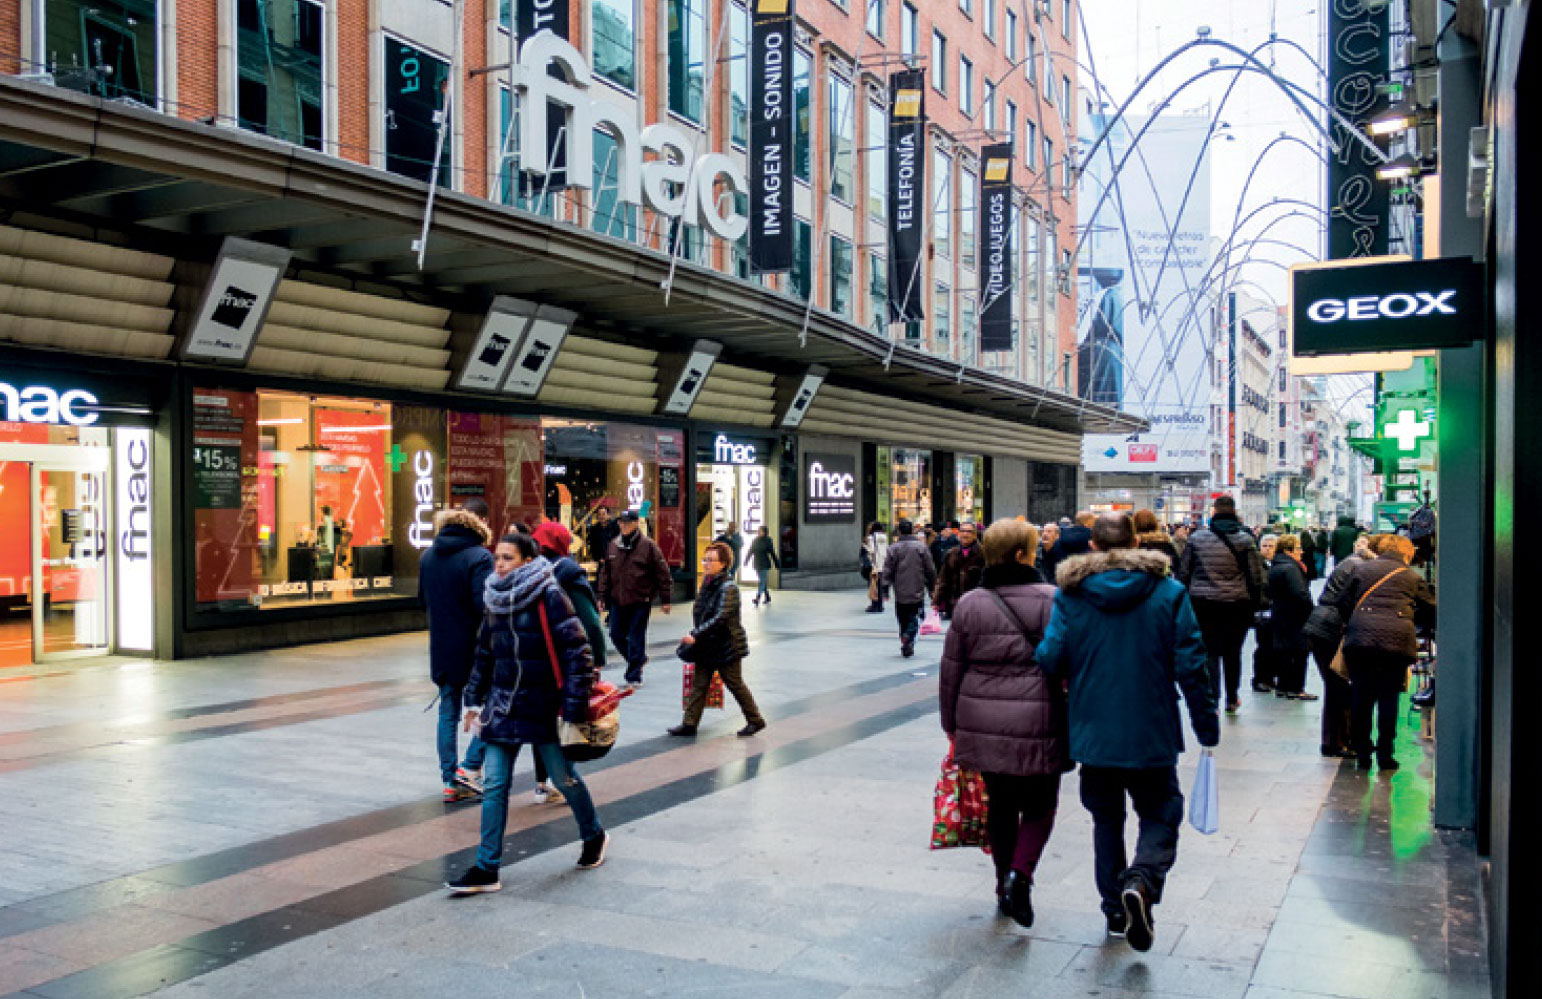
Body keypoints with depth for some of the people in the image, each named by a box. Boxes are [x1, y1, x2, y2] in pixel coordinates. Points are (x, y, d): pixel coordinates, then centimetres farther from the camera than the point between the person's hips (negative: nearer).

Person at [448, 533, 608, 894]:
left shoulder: (548, 596, -13)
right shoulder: (496, 599, 7)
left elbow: (575, 650, -15)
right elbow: (485, 651, 18)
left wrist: (574, 705, -18)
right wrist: (475, 699, 16)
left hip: (542, 706, -5)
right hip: (503, 705, 6)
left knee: (564, 778, 9)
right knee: (495, 785, 2)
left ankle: (594, 836, 35)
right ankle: (486, 868, 8)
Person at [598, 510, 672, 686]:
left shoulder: (648, 545, -7)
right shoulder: (613, 546, 7)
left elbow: (662, 573, -5)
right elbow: (605, 573, 15)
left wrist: (665, 600, -6)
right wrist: (603, 597, 11)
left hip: (640, 601, -5)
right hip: (617, 600, 5)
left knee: (636, 638, -1)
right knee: (616, 635, 10)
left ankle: (634, 676, 11)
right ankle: (638, 659, 33)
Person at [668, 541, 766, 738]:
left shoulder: (728, 587, -19)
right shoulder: (707, 583, 7)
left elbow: (720, 618, -27)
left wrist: (696, 635, -28)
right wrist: (695, 635, 10)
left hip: (727, 646, -8)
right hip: (707, 645, 8)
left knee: (735, 684, 4)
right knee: (699, 683, 6)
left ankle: (755, 720, 20)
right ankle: (689, 723, 9)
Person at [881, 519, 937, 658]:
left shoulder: (893, 548, -2)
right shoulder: (921, 547, -2)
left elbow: (887, 571, -4)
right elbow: (931, 570, 1)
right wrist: (932, 587, 12)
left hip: (900, 593, 1)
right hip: (917, 592, -1)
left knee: (903, 621, 13)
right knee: (914, 620, 3)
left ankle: (906, 646, 17)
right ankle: (908, 638, -23)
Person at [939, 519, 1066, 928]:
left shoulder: (969, 604, 2)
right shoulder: (1052, 601, -7)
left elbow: (951, 671, 6)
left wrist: (952, 725, 16)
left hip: (983, 726, 3)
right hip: (1038, 727, -3)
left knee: (1000, 805, 18)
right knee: (1039, 807, 12)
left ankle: (1005, 885, 25)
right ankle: (1020, 874, -9)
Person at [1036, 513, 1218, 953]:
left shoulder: (1070, 593, -5)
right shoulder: (1168, 591, -4)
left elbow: (1050, 657, -11)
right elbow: (1190, 664, -7)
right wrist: (1207, 727, 1)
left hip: (1093, 731, 1)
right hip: (1151, 733, -1)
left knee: (1106, 819, 17)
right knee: (1160, 815, 12)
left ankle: (1116, 909, 21)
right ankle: (1142, 880, -14)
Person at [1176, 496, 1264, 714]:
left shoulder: (1196, 539, -1)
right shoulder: (1245, 540, -2)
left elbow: (1183, 573, 4)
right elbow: (1256, 577, -1)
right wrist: (1255, 604, 9)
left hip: (1203, 605, -1)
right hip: (1237, 606, 1)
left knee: (1210, 653, 2)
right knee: (1233, 653, 14)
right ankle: (1232, 700, 27)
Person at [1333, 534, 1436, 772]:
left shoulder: (1360, 569, 16)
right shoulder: (1413, 577, 15)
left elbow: (1342, 604, 11)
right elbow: (1431, 611, 19)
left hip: (1360, 638, 0)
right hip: (1398, 640, 0)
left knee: (1361, 697, 7)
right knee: (1389, 698, 7)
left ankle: (1362, 754, 11)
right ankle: (1385, 755, 10)